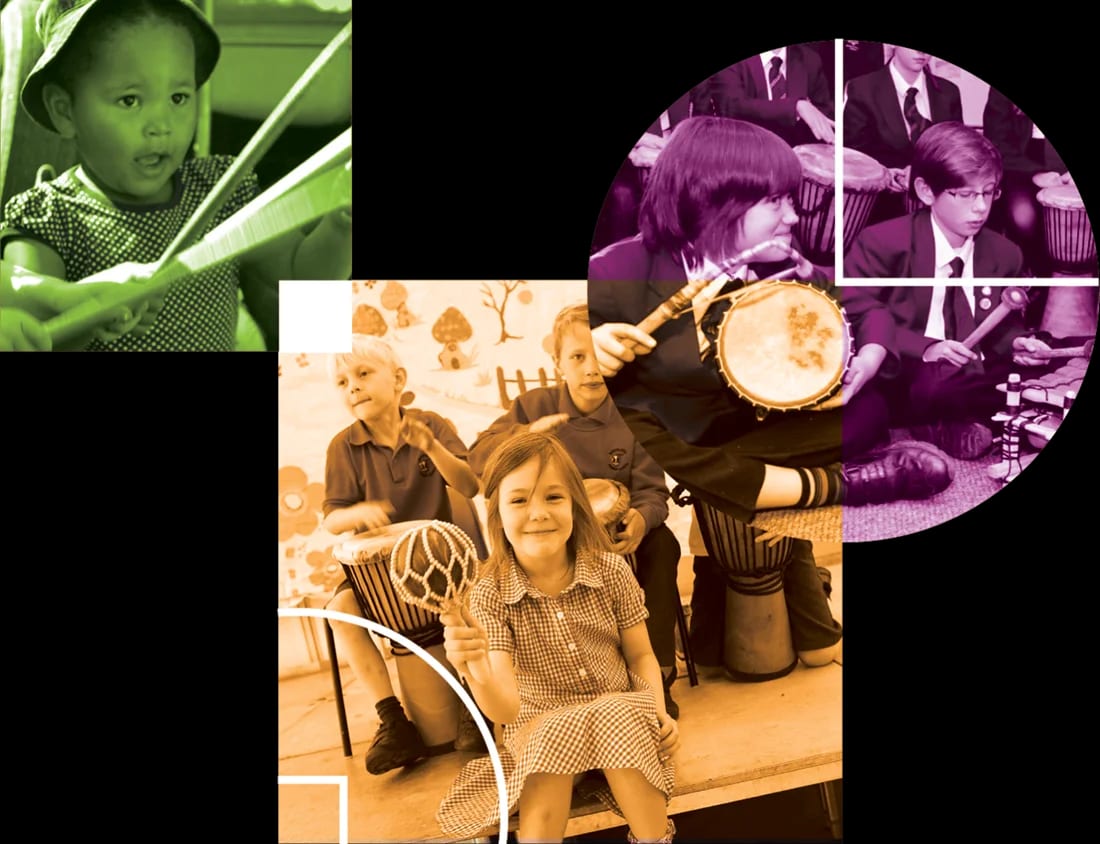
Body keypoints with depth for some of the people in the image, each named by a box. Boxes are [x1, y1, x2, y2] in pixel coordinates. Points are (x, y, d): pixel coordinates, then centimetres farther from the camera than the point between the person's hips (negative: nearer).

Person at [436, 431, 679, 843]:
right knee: (556, 735, -33)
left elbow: (641, 656, 3)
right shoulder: (490, 595, -14)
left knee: (618, 718, -31)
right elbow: (505, 708, -22)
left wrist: (660, 713, -15)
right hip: (540, 727, -1)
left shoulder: (612, 572, -10)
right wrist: (475, 667, -44)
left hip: (621, 718, 2)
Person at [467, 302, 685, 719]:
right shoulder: (534, 406, -4)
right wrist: (526, 433, -31)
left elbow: (651, 490, -9)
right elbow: (477, 457, -11)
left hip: (615, 524, 1)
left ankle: (656, 672, -14)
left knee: (661, 543, -28)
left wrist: (642, 518, -35)